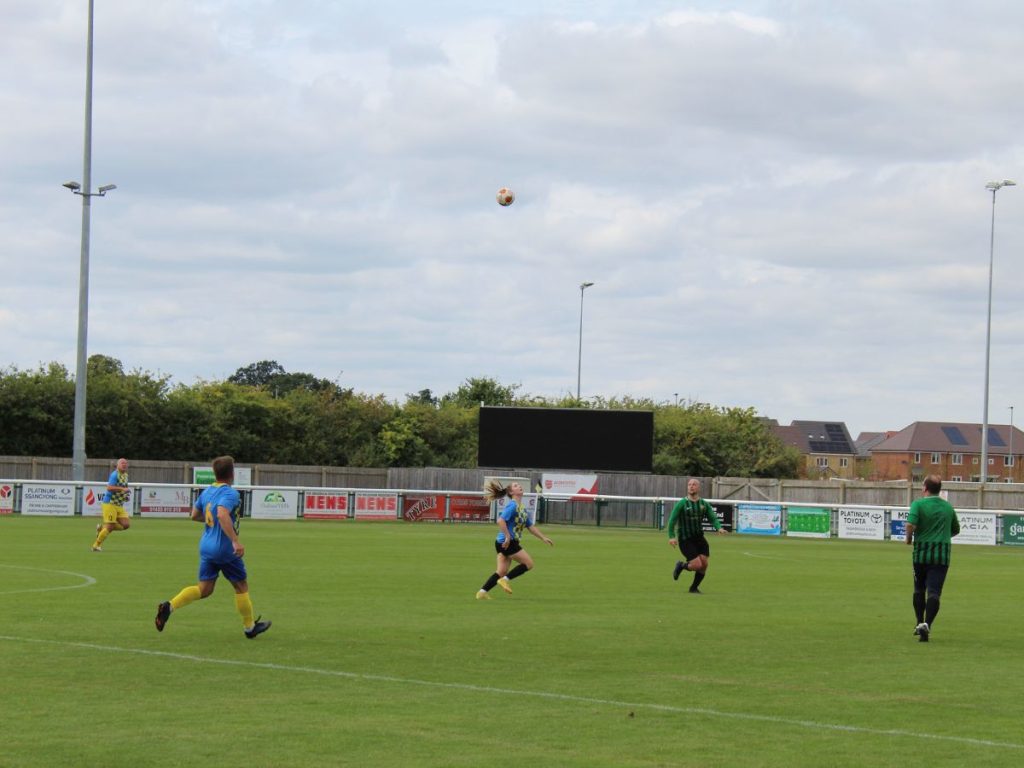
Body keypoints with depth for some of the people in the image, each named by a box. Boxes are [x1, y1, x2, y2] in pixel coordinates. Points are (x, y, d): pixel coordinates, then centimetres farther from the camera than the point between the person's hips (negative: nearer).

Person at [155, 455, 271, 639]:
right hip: (225, 549, -7)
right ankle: (250, 627, 24)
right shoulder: (230, 494, -17)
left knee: (204, 589, 9)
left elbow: (195, 515, 20)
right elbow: (222, 514, -34)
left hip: (206, 546, 7)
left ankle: (169, 606, -12)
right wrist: (235, 541, -36)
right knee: (241, 587, 12)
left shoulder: (207, 492, 9)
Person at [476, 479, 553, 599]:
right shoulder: (512, 506, -14)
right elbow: (501, 521, -25)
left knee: (501, 572, 8)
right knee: (529, 563, -4)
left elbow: (531, 526, 22)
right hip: (506, 543, -9)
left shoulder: (522, 508, 16)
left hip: (505, 544, 9)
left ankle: (482, 592, 6)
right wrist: (508, 537, -25)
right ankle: (505, 580, -1)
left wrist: (543, 538, 19)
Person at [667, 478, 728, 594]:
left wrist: (719, 528, -19)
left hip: (699, 538, 5)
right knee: (697, 565, -16)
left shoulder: (704, 504, 6)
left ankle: (694, 588, 17)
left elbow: (713, 518, 2)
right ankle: (681, 565, 18)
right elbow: (672, 520, -8)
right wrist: (671, 537, -20)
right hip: (685, 540, -5)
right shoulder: (682, 504, -7)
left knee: (704, 563, -6)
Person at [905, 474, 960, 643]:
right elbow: (956, 530, 21)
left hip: (921, 553, -1)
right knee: (934, 592, -6)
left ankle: (919, 623, 22)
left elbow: (911, 524, -21)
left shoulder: (919, 504, -6)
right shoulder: (948, 507, 9)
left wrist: (909, 538, -2)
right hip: (942, 554, 1)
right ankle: (927, 624, -22)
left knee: (919, 589, 18)